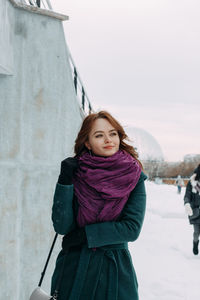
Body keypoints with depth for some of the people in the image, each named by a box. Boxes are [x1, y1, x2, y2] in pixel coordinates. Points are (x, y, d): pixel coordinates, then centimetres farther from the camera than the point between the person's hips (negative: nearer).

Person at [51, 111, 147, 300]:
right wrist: (65, 181, -18)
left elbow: (132, 229, -11)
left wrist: (85, 234, -14)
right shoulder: (75, 172, -4)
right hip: (73, 268, 0)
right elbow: (61, 226, -10)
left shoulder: (134, 177, -4)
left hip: (115, 270, 0)